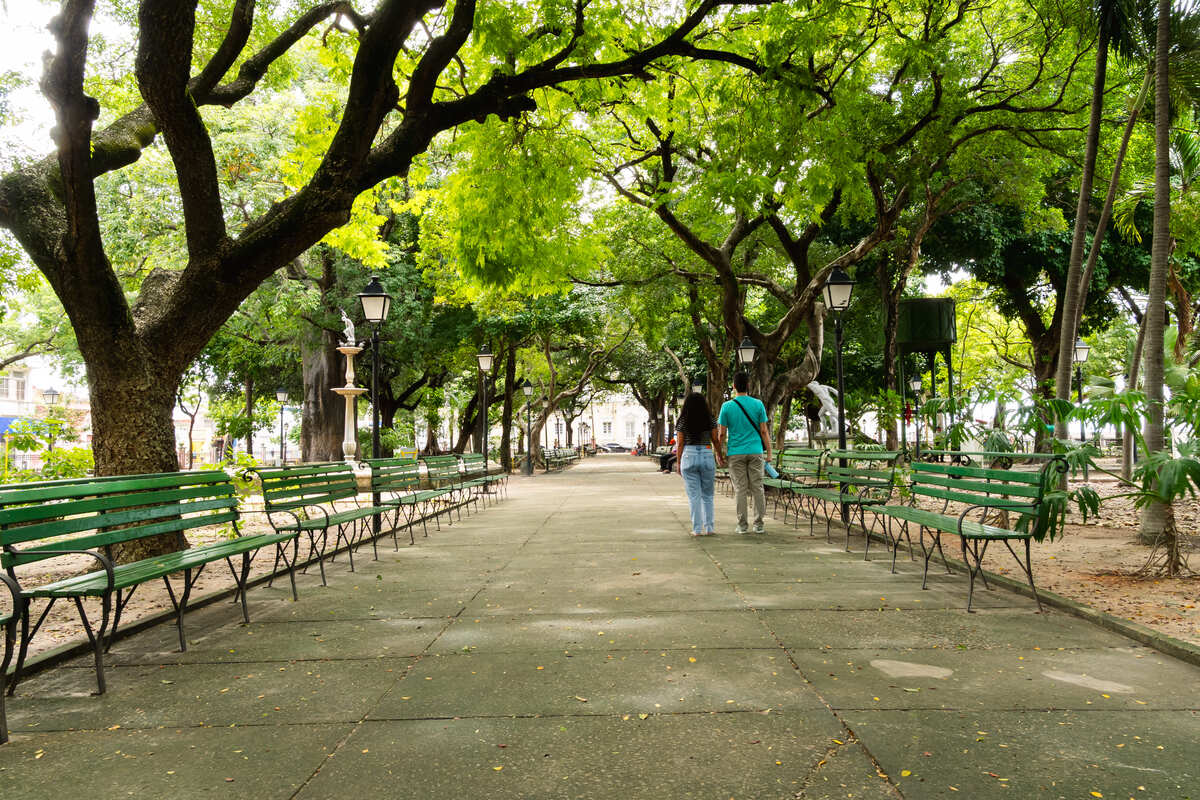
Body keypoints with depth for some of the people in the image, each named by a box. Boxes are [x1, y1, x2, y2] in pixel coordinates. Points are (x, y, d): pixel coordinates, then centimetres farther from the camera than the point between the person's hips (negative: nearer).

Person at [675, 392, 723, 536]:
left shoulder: (682, 422, -3)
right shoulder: (710, 420, -1)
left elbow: (680, 445, -3)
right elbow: (715, 440, 4)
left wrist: (679, 463, 5)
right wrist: (719, 454, 20)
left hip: (688, 456, -1)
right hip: (707, 456, 1)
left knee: (694, 496, 4)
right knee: (707, 495, 13)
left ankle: (697, 529, 3)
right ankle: (709, 527, 11)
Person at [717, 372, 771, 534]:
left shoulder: (727, 406, -3)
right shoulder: (758, 404, 0)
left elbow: (722, 434, -2)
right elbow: (764, 431, -1)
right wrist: (769, 452, 6)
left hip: (735, 453, -1)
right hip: (755, 452, 1)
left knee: (740, 489, 3)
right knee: (757, 488, 5)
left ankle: (742, 525, 4)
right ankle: (758, 524, 6)